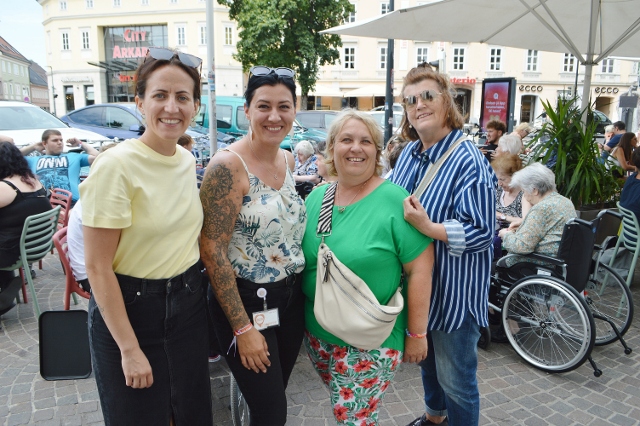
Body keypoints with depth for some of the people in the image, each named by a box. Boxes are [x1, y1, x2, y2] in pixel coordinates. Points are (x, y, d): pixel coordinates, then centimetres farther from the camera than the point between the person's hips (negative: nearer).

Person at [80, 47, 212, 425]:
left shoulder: (188, 161, 1)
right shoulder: (116, 166, -19)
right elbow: (98, 268, -17)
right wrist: (129, 349, -16)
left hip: (189, 305, 6)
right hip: (130, 309, -6)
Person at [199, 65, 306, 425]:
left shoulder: (289, 160, 4)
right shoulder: (228, 165, -18)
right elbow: (212, 250, -19)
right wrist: (242, 327, -17)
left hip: (291, 298, 7)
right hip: (246, 301, -6)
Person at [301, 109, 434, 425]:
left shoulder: (394, 200, -15)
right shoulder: (315, 198, 3)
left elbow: (420, 269, -14)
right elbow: (299, 255, 14)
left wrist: (416, 334, -12)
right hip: (317, 333, 5)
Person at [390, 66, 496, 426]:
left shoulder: (468, 162, -20)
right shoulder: (409, 153, 3)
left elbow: (481, 232, -24)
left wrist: (428, 227, -35)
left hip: (454, 290, -8)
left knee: (455, 379, 9)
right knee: (426, 358, 28)